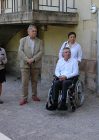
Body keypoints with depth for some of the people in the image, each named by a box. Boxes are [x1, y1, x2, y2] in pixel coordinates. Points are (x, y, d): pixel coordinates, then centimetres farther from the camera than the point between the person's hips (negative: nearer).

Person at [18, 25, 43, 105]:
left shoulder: (40, 41, 8)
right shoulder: (23, 40, 6)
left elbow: (41, 52, -3)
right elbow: (20, 51, -3)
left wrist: (33, 59, -16)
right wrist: (27, 60, -16)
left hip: (36, 65, 1)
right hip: (25, 64, -1)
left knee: (34, 81, 10)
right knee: (25, 82, -3)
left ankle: (34, 96, 24)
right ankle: (24, 98, 4)